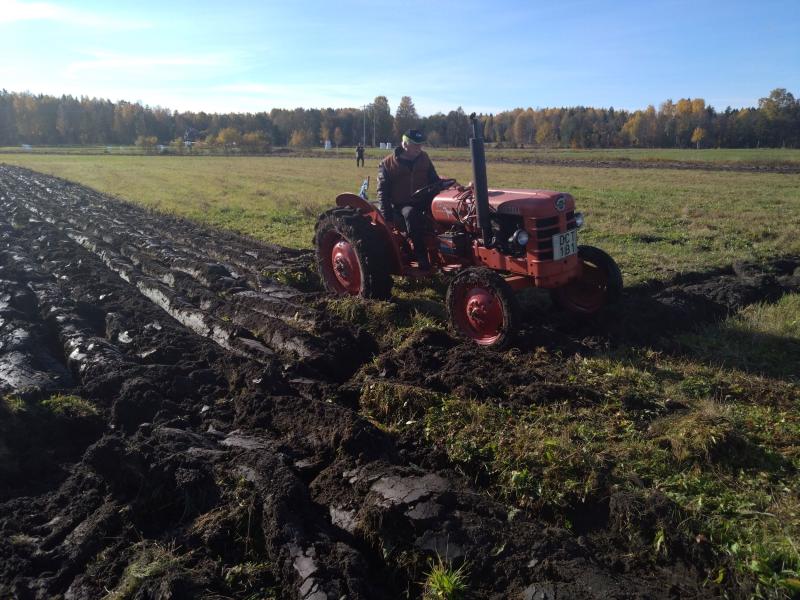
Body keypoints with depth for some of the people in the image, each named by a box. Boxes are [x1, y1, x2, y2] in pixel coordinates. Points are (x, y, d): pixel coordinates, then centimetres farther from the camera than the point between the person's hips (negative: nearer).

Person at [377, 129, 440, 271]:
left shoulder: (424, 158, 9)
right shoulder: (387, 164, -2)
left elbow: (434, 180, 18)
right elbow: (383, 192, -3)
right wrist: (388, 218, -12)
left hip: (423, 201, 4)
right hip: (401, 205, -4)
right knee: (411, 214, -38)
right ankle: (421, 258, -36)